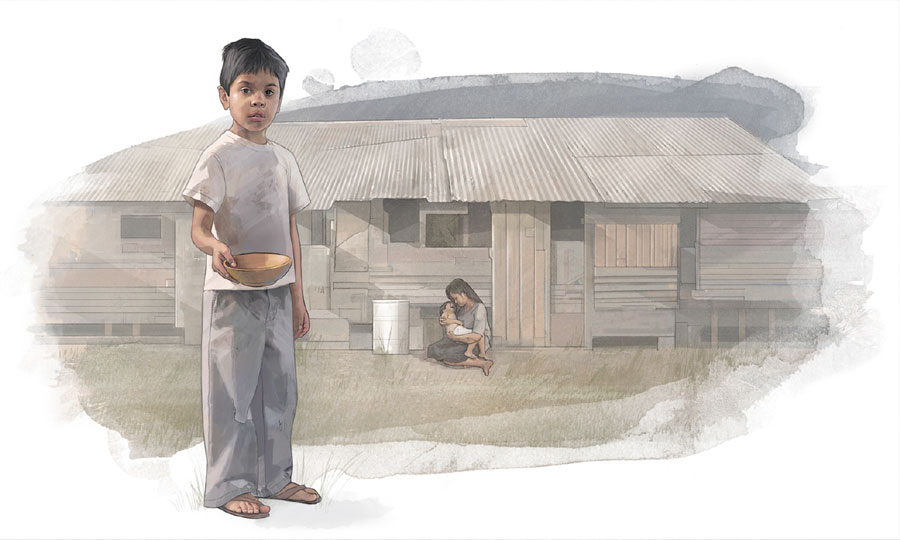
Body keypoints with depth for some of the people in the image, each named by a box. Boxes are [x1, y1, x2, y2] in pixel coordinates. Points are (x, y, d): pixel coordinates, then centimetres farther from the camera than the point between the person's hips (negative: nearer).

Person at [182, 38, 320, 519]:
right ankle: (229, 485, 10)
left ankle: (274, 476, 25)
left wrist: (298, 296, 14)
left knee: (278, 385, 12)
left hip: (278, 291, 6)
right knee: (233, 388, -1)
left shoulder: (283, 159, 11)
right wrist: (214, 247, -36)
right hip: (233, 292, -6)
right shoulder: (220, 156, -7)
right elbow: (198, 226, -13)